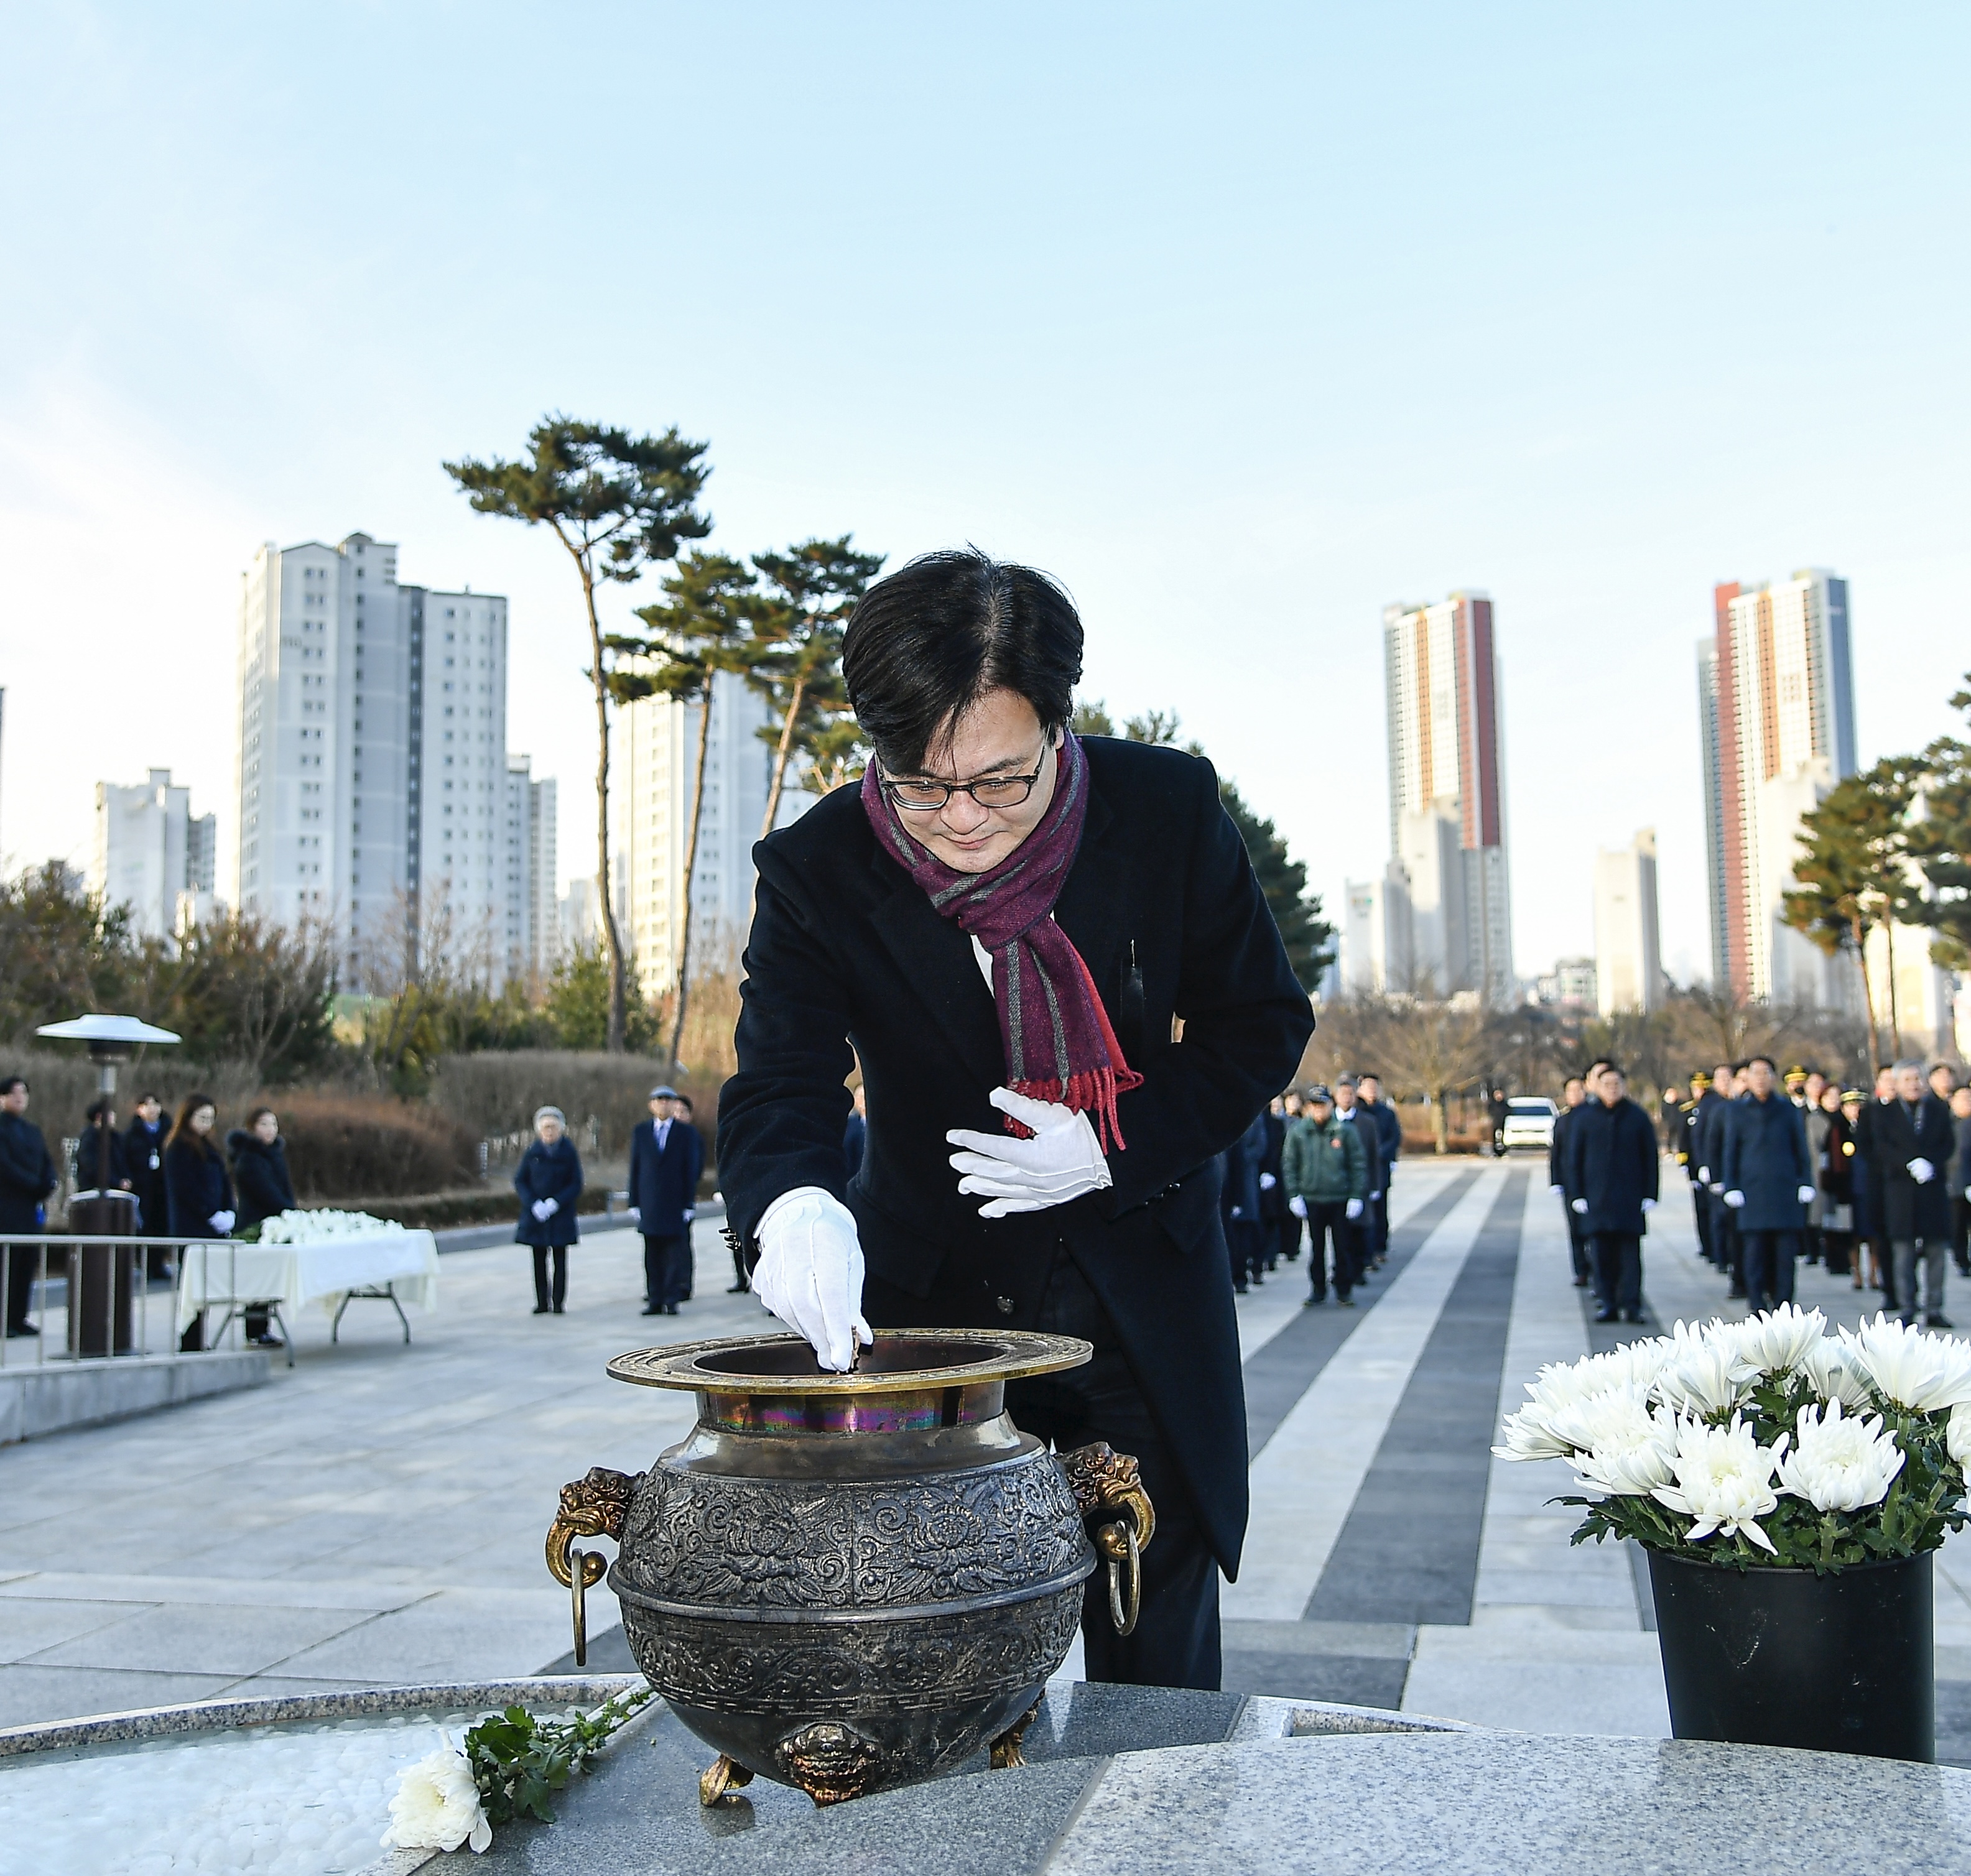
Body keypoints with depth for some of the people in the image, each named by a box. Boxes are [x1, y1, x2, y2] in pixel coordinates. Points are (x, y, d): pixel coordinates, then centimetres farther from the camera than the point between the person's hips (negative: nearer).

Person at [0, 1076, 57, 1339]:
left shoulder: (33, 1130, 18)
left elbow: (47, 1164, 16)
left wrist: (49, 1185, -3)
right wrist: (36, 1185, -13)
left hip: (32, 1207, 7)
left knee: (28, 1264, 5)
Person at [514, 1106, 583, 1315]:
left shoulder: (569, 1152, -3)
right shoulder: (532, 1152, 0)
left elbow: (576, 1186, -2)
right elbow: (519, 1180, 2)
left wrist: (556, 1203, -14)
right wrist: (534, 1204, -12)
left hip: (561, 1214, -1)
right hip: (535, 1214, 1)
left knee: (560, 1259, 1)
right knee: (539, 1259, 4)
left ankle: (558, 1302, 5)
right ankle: (542, 1302, 10)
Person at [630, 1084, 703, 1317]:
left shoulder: (687, 1132, 3)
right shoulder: (640, 1131, 9)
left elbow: (692, 1169, 1)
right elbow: (635, 1168, 8)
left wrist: (689, 1203, -5)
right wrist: (635, 1202, 2)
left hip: (676, 1203, -2)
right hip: (649, 1204, 2)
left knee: (675, 1253, -1)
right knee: (652, 1256, 5)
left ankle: (672, 1300, 4)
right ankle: (655, 1300, 10)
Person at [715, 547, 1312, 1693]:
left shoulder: (1171, 808, -14)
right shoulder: (817, 871, -15)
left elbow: (1265, 1023, -4)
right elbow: (781, 1089, -24)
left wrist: (1116, 1148, -19)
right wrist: (794, 1206, -48)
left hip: (1143, 1296, 1)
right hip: (936, 1295, 0)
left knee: (1161, 1659, 14)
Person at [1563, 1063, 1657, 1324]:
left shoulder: (1637, 1117, 3)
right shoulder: (1584, 1117, 4)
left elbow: (1650, 1158, 5)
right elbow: (1574, 1158, 7)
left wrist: (1650, 1195, 0)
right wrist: (1577, 1195, 1)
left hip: (1630, 1198, -1)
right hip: (1596, 1197, 1)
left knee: (1630, 1252, -1)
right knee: (1602, 1253, 3)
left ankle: (1631, 1305, 3)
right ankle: (1606, 1303, 9)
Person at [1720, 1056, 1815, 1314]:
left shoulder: (1787, 1110, 9)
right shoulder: (1738, 1111, 7)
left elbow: (1801, 1149, 11)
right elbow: (1731, 1152, 8)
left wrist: (1805, 1183, 3)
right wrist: (1731, 1188, 0)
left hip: (1786, 1193, 1)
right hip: (1752, 1193, -1)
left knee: (1786, 1252, 0)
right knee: (1754, 1253, -2)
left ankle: (1784, 1304, 8)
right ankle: (1758, 1308, 3)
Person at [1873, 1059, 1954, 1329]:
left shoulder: (1939, 1109, 11)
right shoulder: (1885, 1113, 5)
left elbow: (1949, 1143, 4)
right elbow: (1882, 1145, -4)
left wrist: (1931, 1164, -12)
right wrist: (1911, 1163, -17)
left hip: (1934, 1186, 2)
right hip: (1900, 1188, -2)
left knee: (1936, 1250, 2)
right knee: (1904, 1250, -3)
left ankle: (1934, 1309, 8)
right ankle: (1907, 1309, 2)